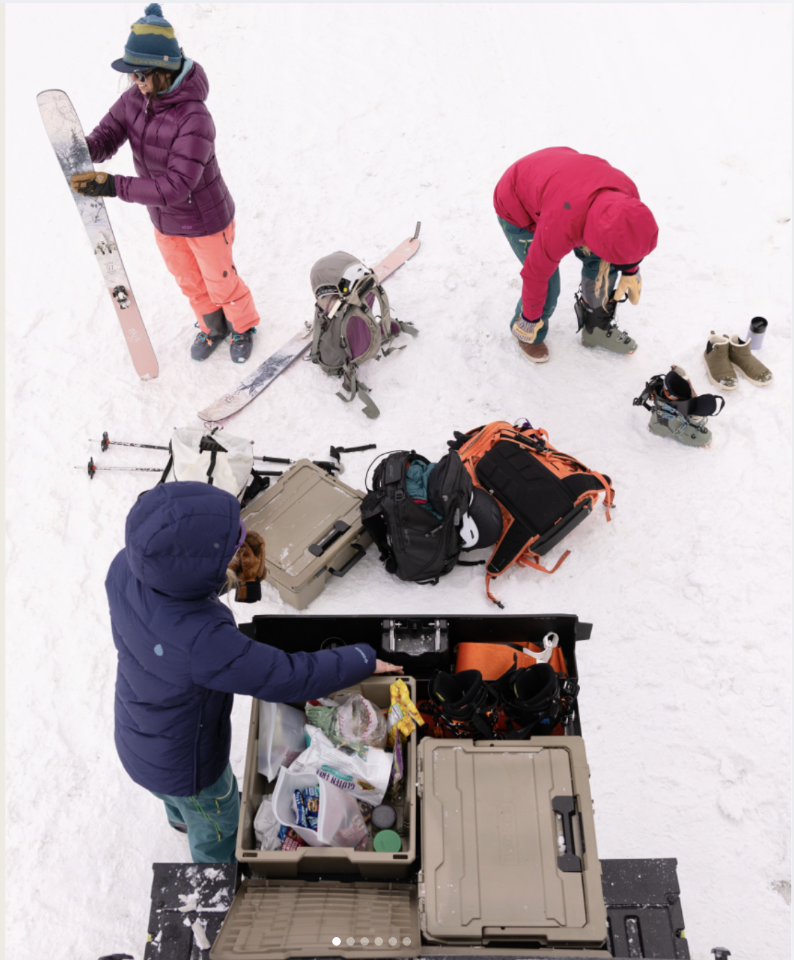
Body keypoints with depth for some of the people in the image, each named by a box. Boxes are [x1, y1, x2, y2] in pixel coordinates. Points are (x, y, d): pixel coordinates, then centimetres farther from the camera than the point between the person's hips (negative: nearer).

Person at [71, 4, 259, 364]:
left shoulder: (194, 118, -32)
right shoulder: (133, 99, -10)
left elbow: (177, 186, -38)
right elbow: (107, 137, -9)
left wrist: (114, 186, -43)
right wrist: (85, 149, -34)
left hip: (205, 220, -6)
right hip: (164, 222, 7)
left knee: (221, 283, 16)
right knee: (189, 282, 25)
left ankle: (243, 326, 45)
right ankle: (213, 327, 51)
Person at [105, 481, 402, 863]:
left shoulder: (124, 568, -28)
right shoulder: (203, 643, -48)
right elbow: (288, 679, -35)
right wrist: (364, 660, -19)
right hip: (181, 766, -6)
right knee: (217, 824, 29)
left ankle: (181, 817, 74)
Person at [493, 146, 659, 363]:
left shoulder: (627, 194, -25)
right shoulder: (563, 225, -44)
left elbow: (629, 234, 0)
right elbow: (537, 271, -28)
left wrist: (631, 271, 12)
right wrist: (530, 319, -13)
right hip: (518, 210, -6)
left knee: (601, 262, 1)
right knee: (548, 288, -9)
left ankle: (597, 327, 24)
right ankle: (528, 332, 23)